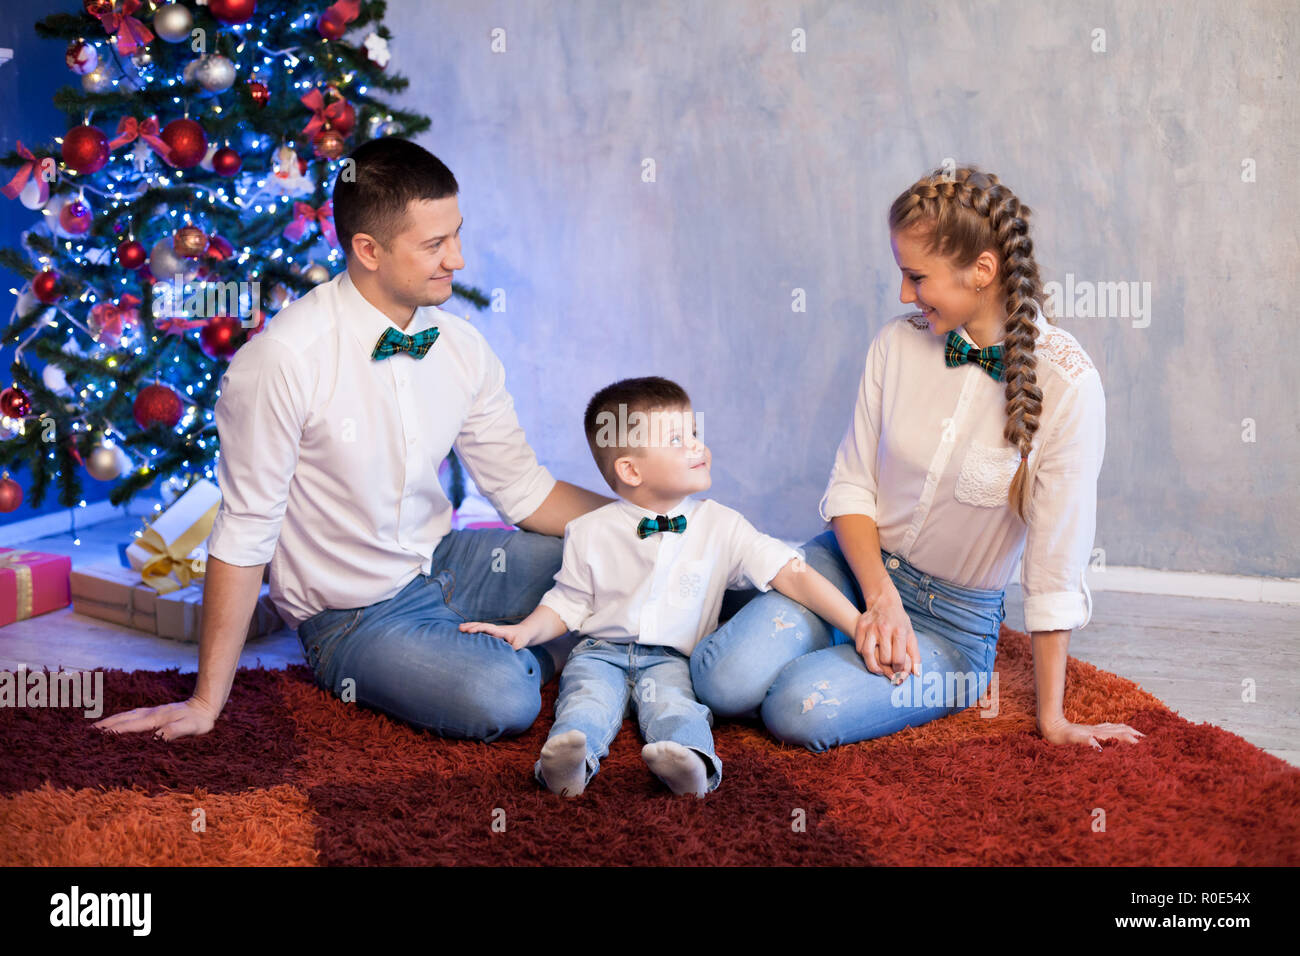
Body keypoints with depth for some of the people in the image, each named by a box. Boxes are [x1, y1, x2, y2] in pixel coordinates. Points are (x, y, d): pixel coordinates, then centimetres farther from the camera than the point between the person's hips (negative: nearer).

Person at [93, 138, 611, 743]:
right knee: (500, 701, -30)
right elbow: (244, 534, -18)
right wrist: (206, 703, -15)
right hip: (354, 619, -6)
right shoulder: (282, 359, -21)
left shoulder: (461, 347, -1)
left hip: (445, 563, 6)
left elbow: (523, 489, 4)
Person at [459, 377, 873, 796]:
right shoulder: (590, 533, 2)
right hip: (602, 651, 1)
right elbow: (567, 604, 11)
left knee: (671, 700, -31)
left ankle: (690, 760, -57)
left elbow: (793, 574, -3)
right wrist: (525, 631, -9)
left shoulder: (722, 526, 1)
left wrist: (858, 625, -12)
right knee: (587, 696, -29)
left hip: (672, 658, -1)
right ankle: (568, 757, -53)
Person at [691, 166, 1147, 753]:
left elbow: (1055, 563, -17)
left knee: (802, 711, -27)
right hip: (855, 560, 3)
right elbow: (851, 485, -1)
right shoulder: (896, 342, -6)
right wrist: (881, 597, -19)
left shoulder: (1066, 384, -19)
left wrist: (1052, 719, -12)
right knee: (724, 682, -21)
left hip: (955, 616, -3)